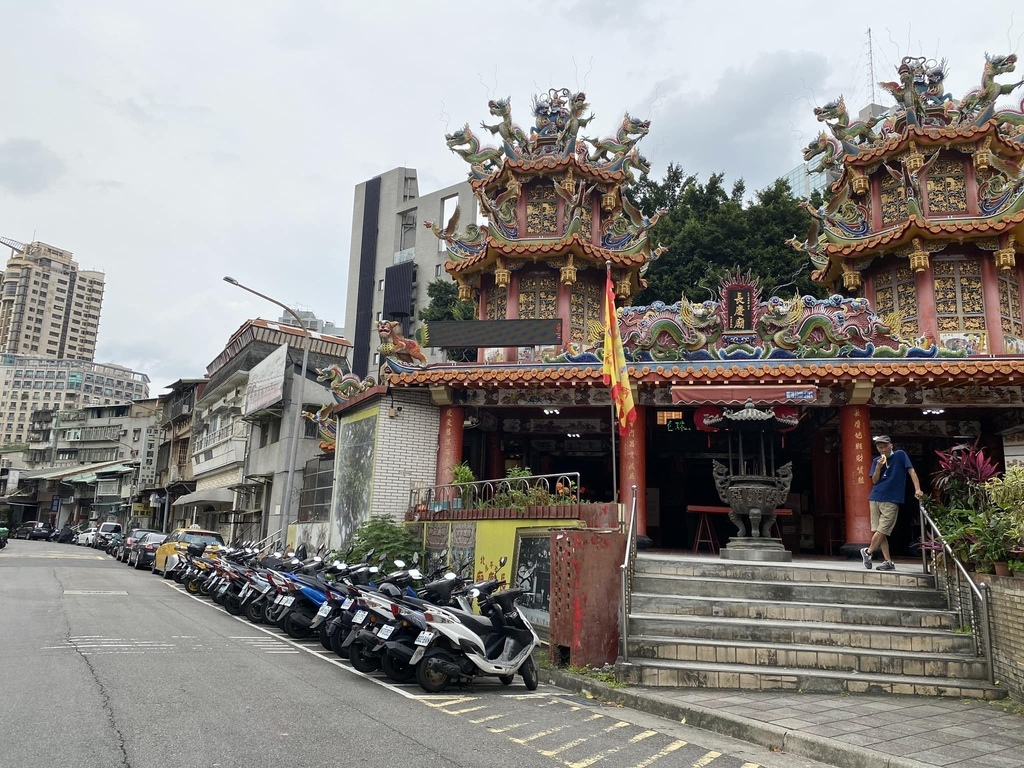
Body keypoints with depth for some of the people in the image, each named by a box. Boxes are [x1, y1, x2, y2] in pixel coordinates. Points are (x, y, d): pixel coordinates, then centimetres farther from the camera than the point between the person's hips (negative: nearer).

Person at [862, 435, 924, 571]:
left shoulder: (900, 455, 0)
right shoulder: (876, 461, 11)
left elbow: (911, 471, -6)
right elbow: (874, 481, 6)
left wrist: (917, 489, -17)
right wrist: (878, 467, -11)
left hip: (891, 501, -4)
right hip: (875, 498, 4)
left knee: (881, 531, -8)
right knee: (877, 531, 1)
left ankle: (868, 552, 14)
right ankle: (888, 562, 8)